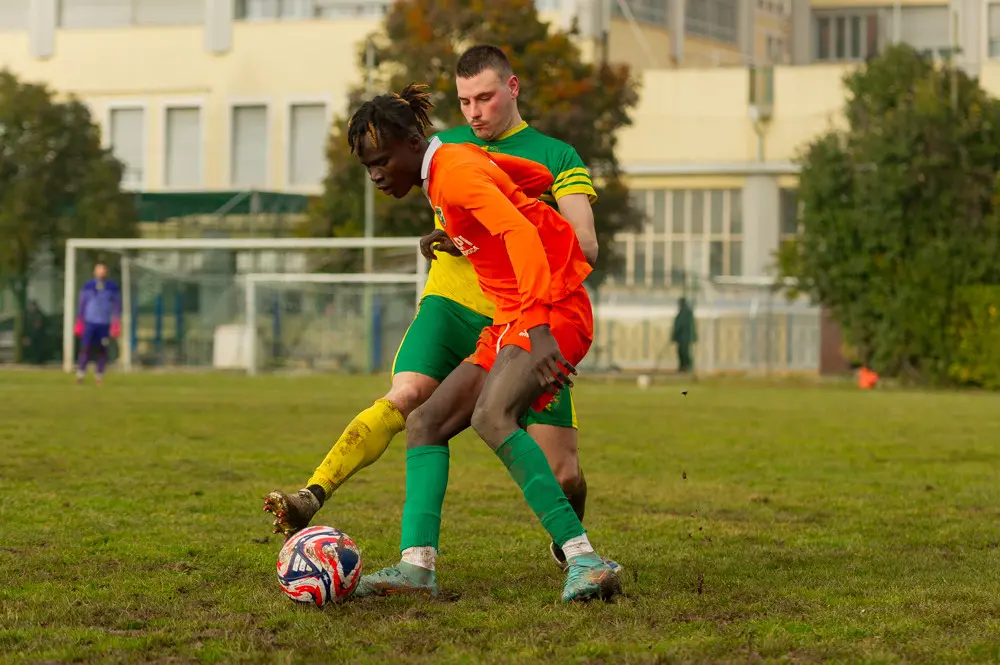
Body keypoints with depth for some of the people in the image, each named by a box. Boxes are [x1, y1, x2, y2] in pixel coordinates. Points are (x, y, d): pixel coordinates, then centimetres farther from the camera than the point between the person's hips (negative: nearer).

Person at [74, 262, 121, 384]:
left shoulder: (113, 287, 6)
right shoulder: (88, 286, 7)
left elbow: (117, 306, 8)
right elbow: (81, 305, 12)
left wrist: (116, 324, 1)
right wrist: (79, 323, 8)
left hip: (105, 324, 0)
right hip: (89, 323, 0)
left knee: (102, 350, -1)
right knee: (85, 348, -8)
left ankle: (99, 376, 8)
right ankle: (80, 374, -1)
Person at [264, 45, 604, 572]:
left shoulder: (556, 157, 8)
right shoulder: (445, 146, 15)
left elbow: (585, 247, -1)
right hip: (450, 306, 1)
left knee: (562, 474, -3)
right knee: (405, 397, -30)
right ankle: (311, 497, -38)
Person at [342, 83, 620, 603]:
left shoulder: (454, 170, -13)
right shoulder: (462, 159, 15)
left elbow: (522, 234, -27)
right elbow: (540, 177, 28)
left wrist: (540, 329, -37)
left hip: (552, 311, -11)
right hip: (512, 322, 11)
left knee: (492, 418, -32)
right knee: (425, 422, 5)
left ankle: (583, 559, -35)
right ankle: (417, 564, -4)